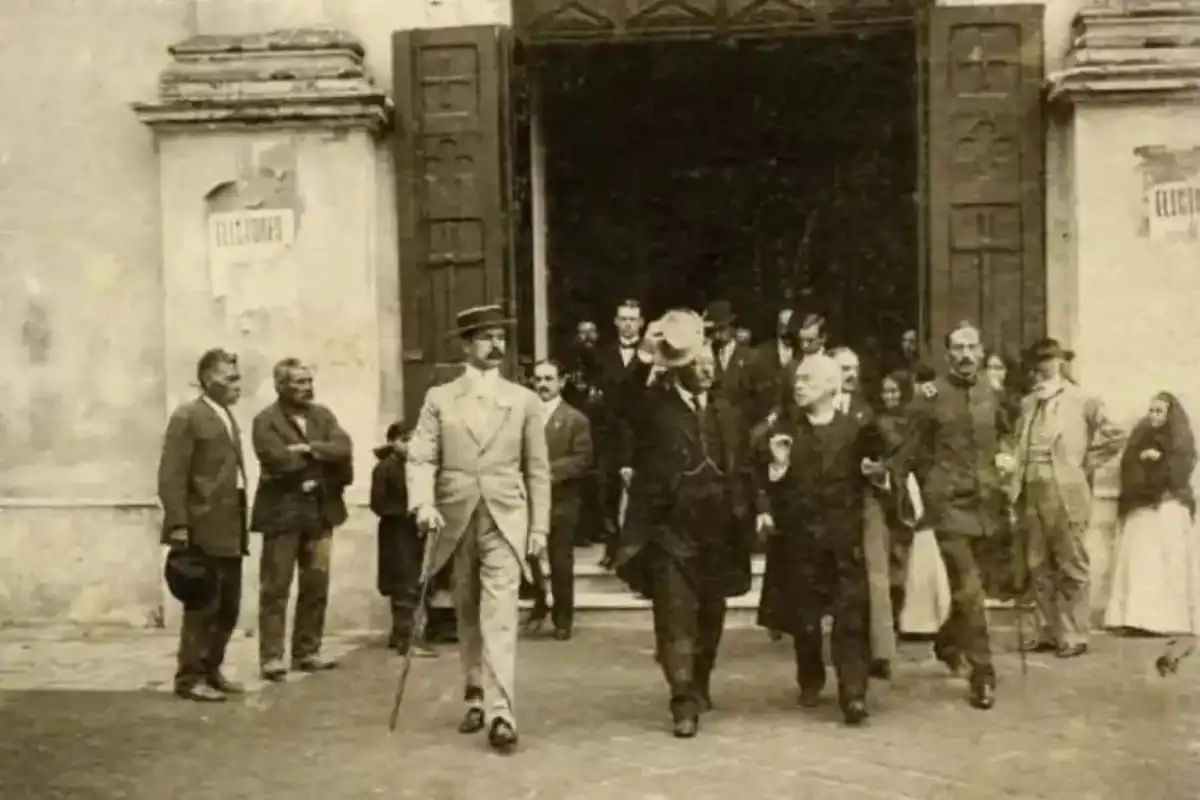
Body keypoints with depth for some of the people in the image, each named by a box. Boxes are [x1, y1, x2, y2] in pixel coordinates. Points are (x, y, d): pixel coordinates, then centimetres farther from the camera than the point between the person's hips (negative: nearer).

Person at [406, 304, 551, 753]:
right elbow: (421, 458, -2)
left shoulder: (524, 400, 6)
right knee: (467, 615, 12)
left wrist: (540, 525, 2)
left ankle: (500, 713, -12)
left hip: (506, 520, -1)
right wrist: (423, 503, -19)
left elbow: (537, 469, 6)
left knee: (500, 617, -11)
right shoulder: (439, 398, 5)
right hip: (456, 519, 2)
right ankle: (476, 699, 27)